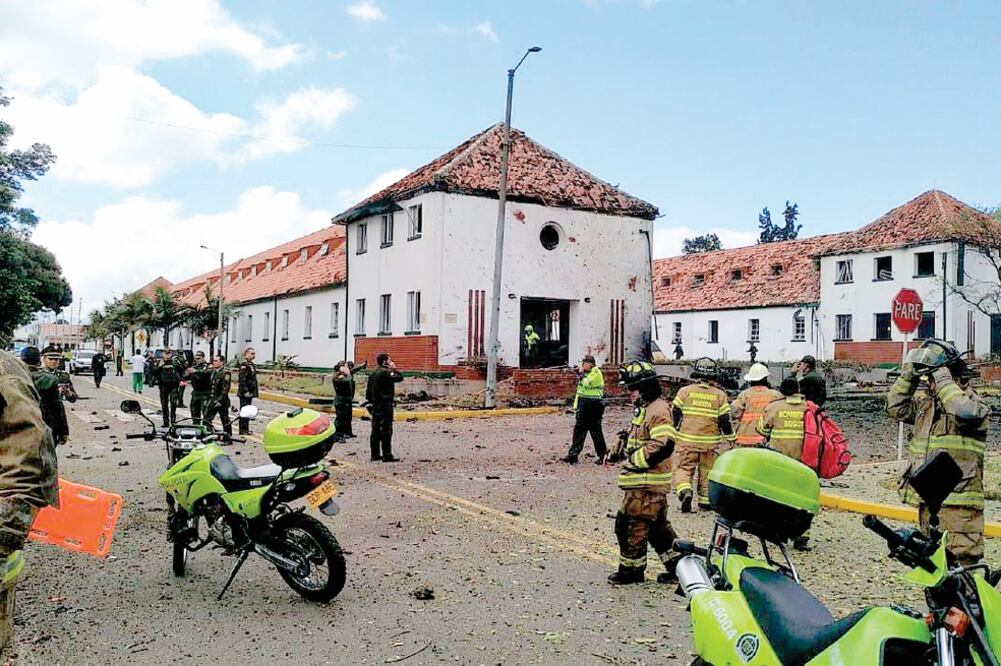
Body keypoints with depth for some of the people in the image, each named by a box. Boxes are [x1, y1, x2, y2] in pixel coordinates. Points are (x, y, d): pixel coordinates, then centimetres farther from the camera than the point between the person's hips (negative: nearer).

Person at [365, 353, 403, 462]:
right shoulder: (386, 372, -14)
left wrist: (369, 402, 20)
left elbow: (368, 390, 16)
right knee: (386, 431, -6)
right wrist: (394, 369, -5)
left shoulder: (373, 373, 14)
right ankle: (387, 455, -6)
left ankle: (375, 454, 16)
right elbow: (400, 378, -20)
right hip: (385, 405, -9)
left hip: (375, 405, 9)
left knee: (376, 430, 11)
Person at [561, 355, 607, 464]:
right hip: (583, 405, 9)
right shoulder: (585, 373, 15)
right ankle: (573, 455, 6)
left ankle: (602, 455, 13)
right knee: (578, 430, 5)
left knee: (595, 431, 0)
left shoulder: (596, 373, -11)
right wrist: (576, 406, 18)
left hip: (594, 405, -8)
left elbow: (586, 384, -25)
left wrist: (582, 374, -12)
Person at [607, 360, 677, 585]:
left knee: (631, 523, -2)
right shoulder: (644, 409, 16)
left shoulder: (658, 411, -17)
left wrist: (633, 459, -20)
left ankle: (631, 569, 12)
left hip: (646, 483, -10)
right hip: (641, 480, 10)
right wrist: (624, 451, 14)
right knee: (656, 525, 16)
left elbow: (663, 446, -27)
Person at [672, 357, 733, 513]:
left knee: (683, 468, 5)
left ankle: (685, 491, -19)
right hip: (710, 441, 1)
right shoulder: (719, 395, -1)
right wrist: (731, 437, 13)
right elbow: (725, 420, 0)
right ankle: (705, 501, 21)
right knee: (707, 471, 14)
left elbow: (675, 414, 2)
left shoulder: (684, 391, -2)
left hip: (687, 440, -1)